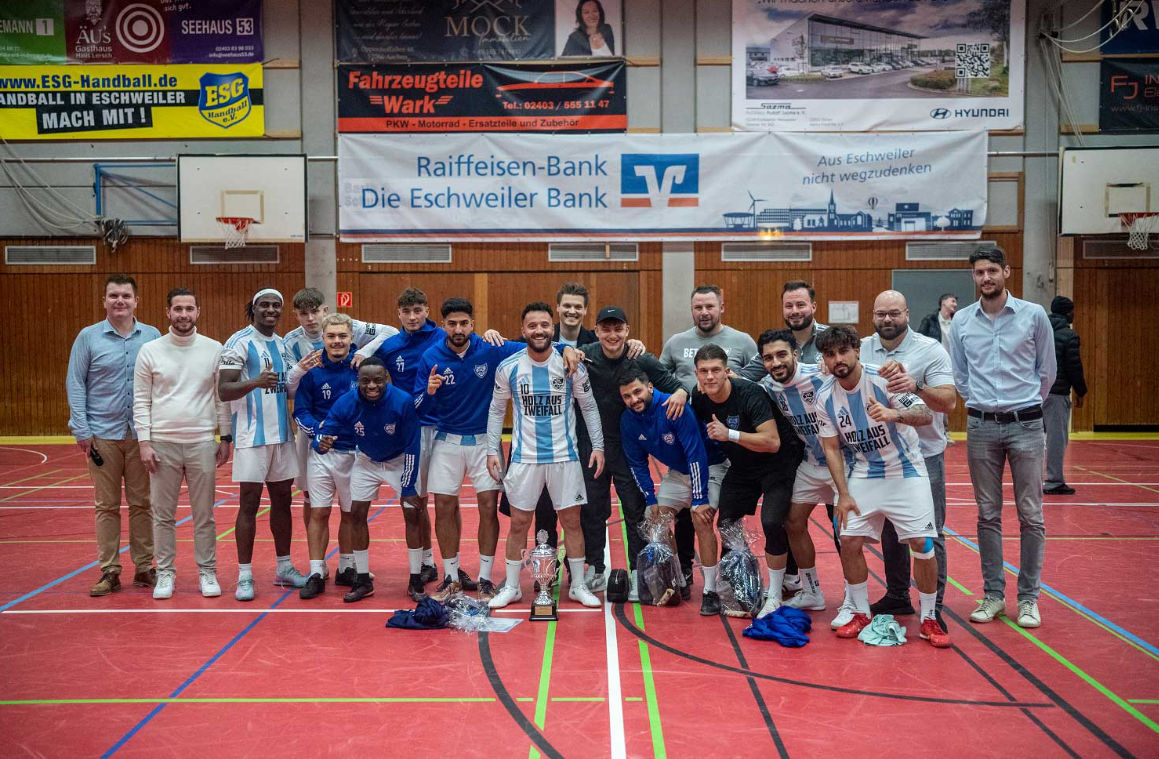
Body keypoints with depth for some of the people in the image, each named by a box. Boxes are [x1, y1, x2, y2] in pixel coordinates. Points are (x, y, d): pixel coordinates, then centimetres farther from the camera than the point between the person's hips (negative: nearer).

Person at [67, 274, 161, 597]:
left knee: (142, 504, 6)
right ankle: (109, 571, 13)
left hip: (143, 435, 1)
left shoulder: (152, 336, 5)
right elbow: (75, 384, 2)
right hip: (102, 435, -1)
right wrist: (81, 430, -4)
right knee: (107, 506, 5)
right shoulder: (88, 337, 2)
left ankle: (144, 567, 16)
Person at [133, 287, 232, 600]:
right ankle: (165, 572, 17)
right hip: (162, 444, 0)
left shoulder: (214, 349, 2)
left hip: (202, 443, 0)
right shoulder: (150, 351, 1)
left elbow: (223, 397, 5)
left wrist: (226, 437, 3)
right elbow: (141, 400, 2)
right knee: (163, 514, 6)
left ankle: (207, 571, 16)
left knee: (204, 514, 6)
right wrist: (144, 442, -4)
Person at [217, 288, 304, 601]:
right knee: (249, 503, -3)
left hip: (282, 434, 7)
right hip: (252, 435, -6)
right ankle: (245, 576, 5)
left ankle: (284, 568, 22)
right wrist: (255, 382, -32)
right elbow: (223, 390, -16)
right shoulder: (239, 342, -8)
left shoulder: (283, 344, 13)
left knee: (282, 500, 12)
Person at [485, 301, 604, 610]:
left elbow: (589, 407, 4)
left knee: (572, 521, 6)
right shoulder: (509, 367, -5)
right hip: (524, 457, 0)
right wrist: (493, 450, -1)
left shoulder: (571, 364, -5)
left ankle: (578, 586, 21)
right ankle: (511, 587, 21)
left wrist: (598, 445, -3)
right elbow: (496, 410, 5)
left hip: (565, 456, 0)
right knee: (518, 523, 6)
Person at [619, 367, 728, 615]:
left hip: (708, 467, -6)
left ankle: (710, 591, -12)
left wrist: (700, 499, -29)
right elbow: (637, 464, 1)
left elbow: (696, 454, -29)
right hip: (677, 472, 7)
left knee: (701, 520, -22)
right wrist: (651, 500, -4)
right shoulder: (628, 420, -11)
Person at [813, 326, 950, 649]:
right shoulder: (826, 397, -6)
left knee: (922, 543, -8)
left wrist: (895, 414, -44)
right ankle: (861, 614, 15)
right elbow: (832, 448, 0)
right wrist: (843, 494, -6)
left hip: (905, 470, -3)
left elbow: (926, 415, -23)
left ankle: (929, 621, 9)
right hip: (863, 474, 3)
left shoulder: (884, 379, -17)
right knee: (849, 541, -4)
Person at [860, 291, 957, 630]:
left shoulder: (930, 350, -8)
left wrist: (915, 387, -33)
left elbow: (949, 401, -16)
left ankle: (933, 608, 10)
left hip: (924, 454, -4)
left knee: (928, 534, 0)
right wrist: (883, 374, -25)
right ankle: (897, 596, 29)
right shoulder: (862, 349, 4)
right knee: (889, 530, 14)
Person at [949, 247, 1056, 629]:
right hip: (980, 426, 2)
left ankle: (1028, 597, 12)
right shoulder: (961, 320, 4)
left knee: (1031, 515, 2)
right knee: (987, 515, 7)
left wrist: (1027, 406, 11)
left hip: (1025, 425, -2)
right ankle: (993, 593, 17)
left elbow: (1046, 371, 7)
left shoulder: (1034, 315, -1)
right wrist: (981, 403, 12)